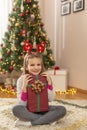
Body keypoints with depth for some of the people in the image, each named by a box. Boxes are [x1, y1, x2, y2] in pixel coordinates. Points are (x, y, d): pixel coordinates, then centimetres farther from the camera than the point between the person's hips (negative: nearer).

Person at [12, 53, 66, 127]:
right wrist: (24, 86, -27)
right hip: (28, 110, -1)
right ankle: (48, 119, -23)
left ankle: (28, 122, -23)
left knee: (62, 109, -23)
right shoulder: (21, 80, -10)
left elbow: (51, 99, -8)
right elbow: (22, 104, -14)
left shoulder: (45, 78, -4)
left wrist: (49, 82, -17)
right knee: (16, 109, -33)